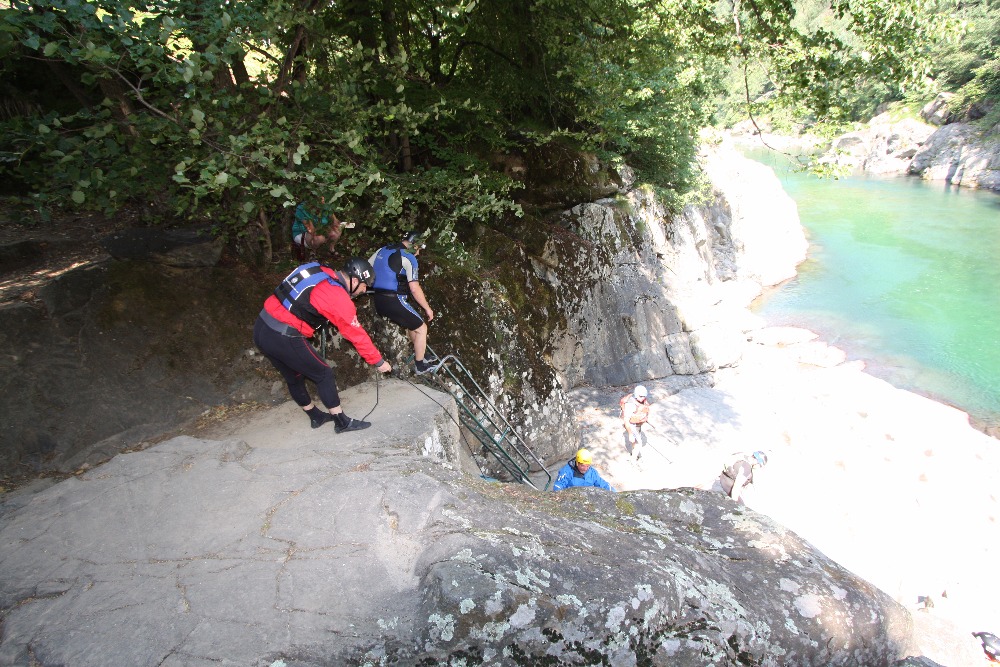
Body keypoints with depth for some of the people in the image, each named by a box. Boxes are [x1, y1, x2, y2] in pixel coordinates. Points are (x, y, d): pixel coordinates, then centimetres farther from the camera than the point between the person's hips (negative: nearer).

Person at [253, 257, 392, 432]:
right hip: (283, 338, -9)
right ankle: (342, 422, 19)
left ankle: (316, 417, 40)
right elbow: (357, 335, -7)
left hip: (261, 329, 9)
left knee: (294, 377, 23)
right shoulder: (338, 298, -13)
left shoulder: (321, 272, 8)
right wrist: (378, 361, 3)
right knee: (324, 374, 8)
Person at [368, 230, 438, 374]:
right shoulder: (408, 258, -10)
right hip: (394, 301, -8)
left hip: (378, 301, 8)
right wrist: (427, 308, -5)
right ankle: (420, 365, 18)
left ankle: (422, 354, 40)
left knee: (411, 323, 28)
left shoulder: (382, 250, 13)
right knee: (421, 328, 9)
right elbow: (414, 288, -15)